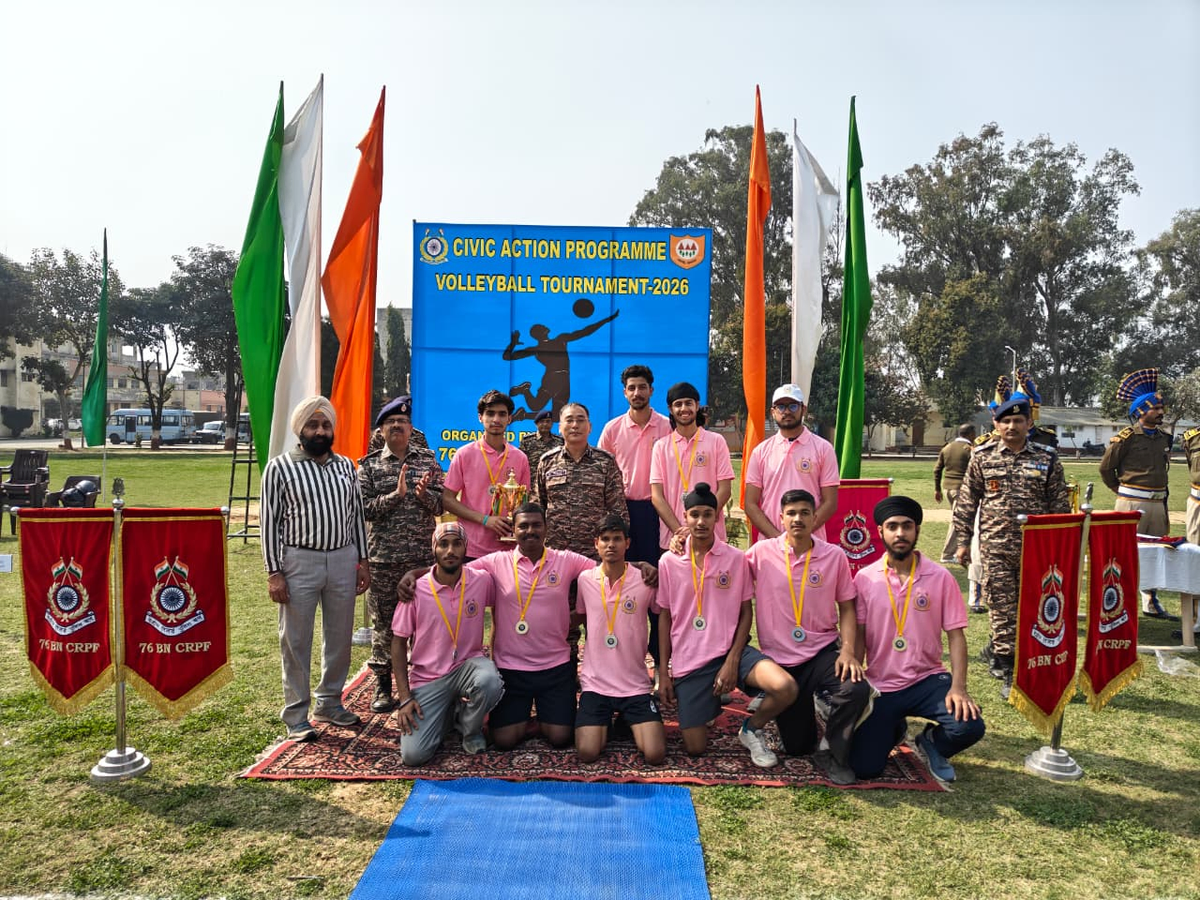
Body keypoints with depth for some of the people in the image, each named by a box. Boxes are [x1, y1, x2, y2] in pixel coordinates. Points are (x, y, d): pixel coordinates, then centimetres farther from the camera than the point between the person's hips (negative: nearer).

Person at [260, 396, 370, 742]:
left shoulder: (345, 466, 9)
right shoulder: (280, 468, -4)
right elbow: (271, 522, -5)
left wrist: (362, 561, 9)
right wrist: (274, 573, -9)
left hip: (343, 559, 4)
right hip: (300, 561, -4)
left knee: (339, 635, 13)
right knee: (296, 640, 4)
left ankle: (330, 702, 30)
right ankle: (296, 715, 17)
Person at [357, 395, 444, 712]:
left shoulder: (428, 460, 7)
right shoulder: (369, 465, 3)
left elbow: (439, 506, 3)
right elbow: (363, 509, -6)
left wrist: (423, 494, -17)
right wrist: (396, 495, -18)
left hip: (423, 556, 1)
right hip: (383, 559, -1)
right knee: (383, 622, 7)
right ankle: (382, 686, 21)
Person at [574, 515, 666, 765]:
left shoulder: (646, 581, -6)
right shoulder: (585, 580, -1)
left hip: (636, 685, -1)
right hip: (595, 683, 1)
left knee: (655, 754, -13)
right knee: (587, 753, -14)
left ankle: (630, 722, 19)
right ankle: (604, 721, 19)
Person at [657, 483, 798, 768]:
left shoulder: (736, 558, -3)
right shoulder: (669, 562, -2)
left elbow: (746, 612, 0)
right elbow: (665, 617, 4)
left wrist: (732, 661, -10)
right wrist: (663, 671, 2)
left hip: (729, 651, 0)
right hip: (688, 660, 0)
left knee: (786, 688, -27)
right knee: (695, 748, -1)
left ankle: (751, 729, 6)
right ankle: (710, 701, 33)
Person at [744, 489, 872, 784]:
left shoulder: (834, 555, -3)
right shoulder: (762, 553, -6)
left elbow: (846, 608, 3)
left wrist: (848, 649, -12)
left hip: (822, 652, 1)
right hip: (779, 658, 0)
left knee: (857, 689, -31)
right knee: (797, 747, 4)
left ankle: (835, 756, -3)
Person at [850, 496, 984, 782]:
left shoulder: (940, 578, -5)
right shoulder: (864, 578, -4)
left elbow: (955, 634, -4)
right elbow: (858, 634, 0)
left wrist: (958, 687, -16)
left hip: (927, 680, 0)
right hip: (880, 685, 0)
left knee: (969, 726, -26)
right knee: (864, 768, -8)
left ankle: (932, 741, 11)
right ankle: (894, 730, 28)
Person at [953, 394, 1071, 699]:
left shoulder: (1047, 460, 4)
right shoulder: (983, 457, 4)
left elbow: (1060, 506, 8)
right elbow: (967, 502, 7)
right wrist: (963, 542, 4)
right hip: (995, 547, -1)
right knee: (1001, 608, 1)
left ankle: (1001, 651, 24)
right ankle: (1009, 673, 9)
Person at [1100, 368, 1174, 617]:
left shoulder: (1164, 438, 10)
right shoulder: (1127, 437, -10)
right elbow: (1105, 468, -4)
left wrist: (1162, 500, 19)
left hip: (1157, 503, 7)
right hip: (1131, 503, -7)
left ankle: (1151, 603, 25)